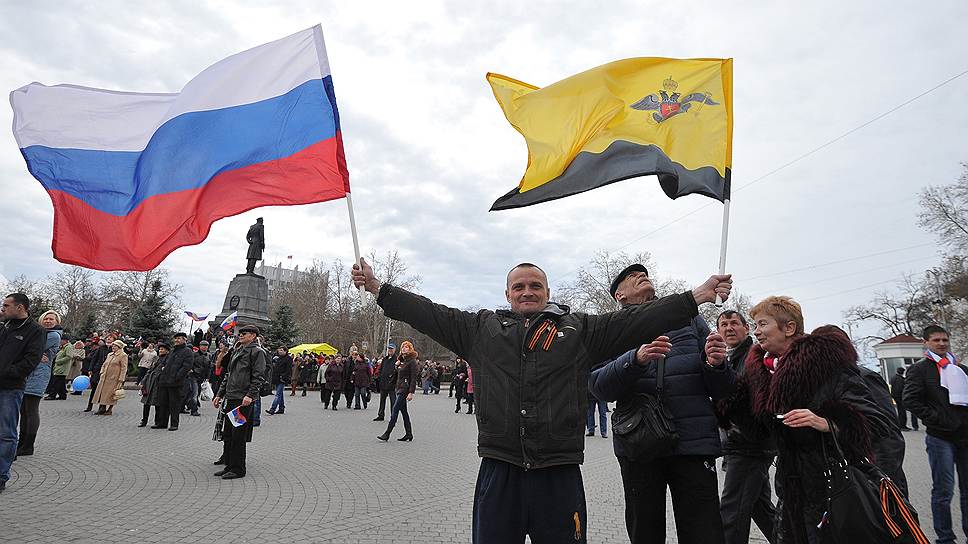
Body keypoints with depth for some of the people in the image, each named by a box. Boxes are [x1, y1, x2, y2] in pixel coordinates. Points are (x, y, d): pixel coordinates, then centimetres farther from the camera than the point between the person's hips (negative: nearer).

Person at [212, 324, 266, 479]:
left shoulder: (257, 351, -5)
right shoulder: (237, 351, 20)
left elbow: (259, 376, -14)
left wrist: (250, 395, -22)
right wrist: (220, 394, 20)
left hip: (244, 399, -8)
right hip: (231, 397, 8)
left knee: (238, 435, -4)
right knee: (227, 434, 12)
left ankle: (238, 469, 6)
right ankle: (229, 465, 23)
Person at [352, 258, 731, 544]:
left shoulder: (580, 330, 9)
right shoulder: (481, 328, 11)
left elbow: (639, 320, 3)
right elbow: (427, 313, 10)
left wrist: (698, 296, -2)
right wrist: (377, 287, 8)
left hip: (559, 473, 0)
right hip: (499, 470, 1)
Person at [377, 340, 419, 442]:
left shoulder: (412, 361, -11)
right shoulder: (402, 360, 16)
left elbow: (413, 378, -15)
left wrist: (411, 392, -21)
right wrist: (397, 366, 3)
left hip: (405, 389, -9)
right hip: (399, 388, 9)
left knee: (395, 410, -9)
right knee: (404, 411, 10)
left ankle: (387, 434, -6)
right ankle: (409, 434, 15)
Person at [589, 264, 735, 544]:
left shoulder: (690, 319, 10)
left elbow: (722, 390, 10)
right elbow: (597, 386, -10)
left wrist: (717, 363, -13)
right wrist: (636, 359, -26)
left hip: (694, 445, 1)